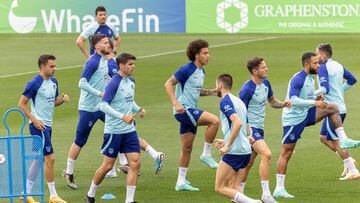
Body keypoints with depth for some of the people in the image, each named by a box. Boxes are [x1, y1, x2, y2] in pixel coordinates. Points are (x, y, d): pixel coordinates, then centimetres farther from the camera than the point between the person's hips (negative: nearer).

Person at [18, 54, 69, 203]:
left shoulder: (53, 82, 10)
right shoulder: (35, 83, -15)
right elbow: (21, 104, -12)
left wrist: (62, 99, -2)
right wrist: (34, 120, -18)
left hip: (47, 125, 9)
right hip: (38, 125, -9)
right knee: (50, 158, -8)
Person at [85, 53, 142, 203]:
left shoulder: (131, 81, 8)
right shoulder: (114, 83, -16)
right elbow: (103, 105, -21)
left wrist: (138, 109, 4)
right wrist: (122, 116, -28)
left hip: (129, 130, 7)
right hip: (114, 131, -7)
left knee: (135, 163, -3)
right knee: (108, 165, 2)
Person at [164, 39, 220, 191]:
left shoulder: (201, 72, 14)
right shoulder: (187, 69, -12)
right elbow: (168, 84, -14)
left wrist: (210, 92, 9)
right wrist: (176, 104, -24)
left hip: (191, 111, 9)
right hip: (183, 109, -9)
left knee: (187, 147, 10)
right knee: (214, 120, -23)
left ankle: (181, 182, 16)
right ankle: (206, 154, -11)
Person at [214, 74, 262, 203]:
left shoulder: (225, 101, -9)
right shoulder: (238, 101, 19)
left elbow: (238, 122, -25)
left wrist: (227, 146, -22)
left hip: (234, 152, -9)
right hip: (246, 150, 9)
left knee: (219, 187, -4)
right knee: (230, 187, 14)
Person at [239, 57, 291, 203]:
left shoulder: (265, 83, 7)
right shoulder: (247, 89, -18)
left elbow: (272, 102, 21)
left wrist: (284, 104, -1)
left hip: (259, 128, 9)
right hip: (250, 127, -9)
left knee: (249, 163, 14)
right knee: (266, 154, -23)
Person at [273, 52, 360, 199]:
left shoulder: (310, 78, 9)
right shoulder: (298, 79, -19)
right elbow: (293, 100, -29)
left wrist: (316, 98, 2)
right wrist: (314, 102, -27)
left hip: (305, 115, 8)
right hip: (293, 119, -8)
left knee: (333, 108, -1)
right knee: (286, 153, -5)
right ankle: (279, 189, -1)